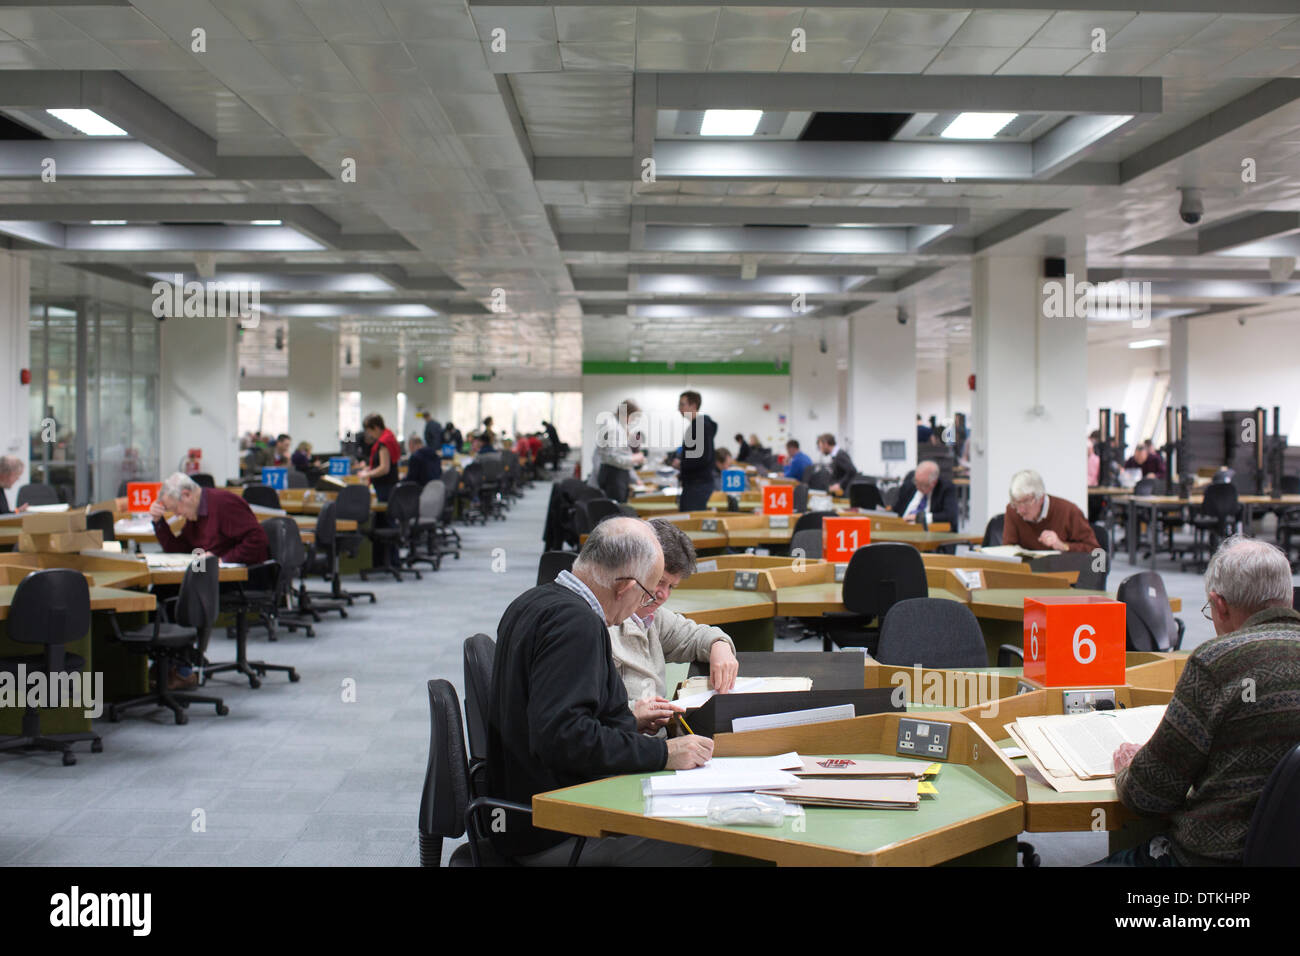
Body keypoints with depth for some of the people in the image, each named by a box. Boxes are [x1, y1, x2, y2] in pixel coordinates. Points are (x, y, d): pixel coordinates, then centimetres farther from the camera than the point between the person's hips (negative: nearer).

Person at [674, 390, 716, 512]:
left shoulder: (703, 426, -14)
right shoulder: (693, 425, 17)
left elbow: (704, 458, -22)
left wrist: (681, 463, -14)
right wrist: (679, 458, 10)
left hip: (699, 485, -10)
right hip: (691, 483, 10)